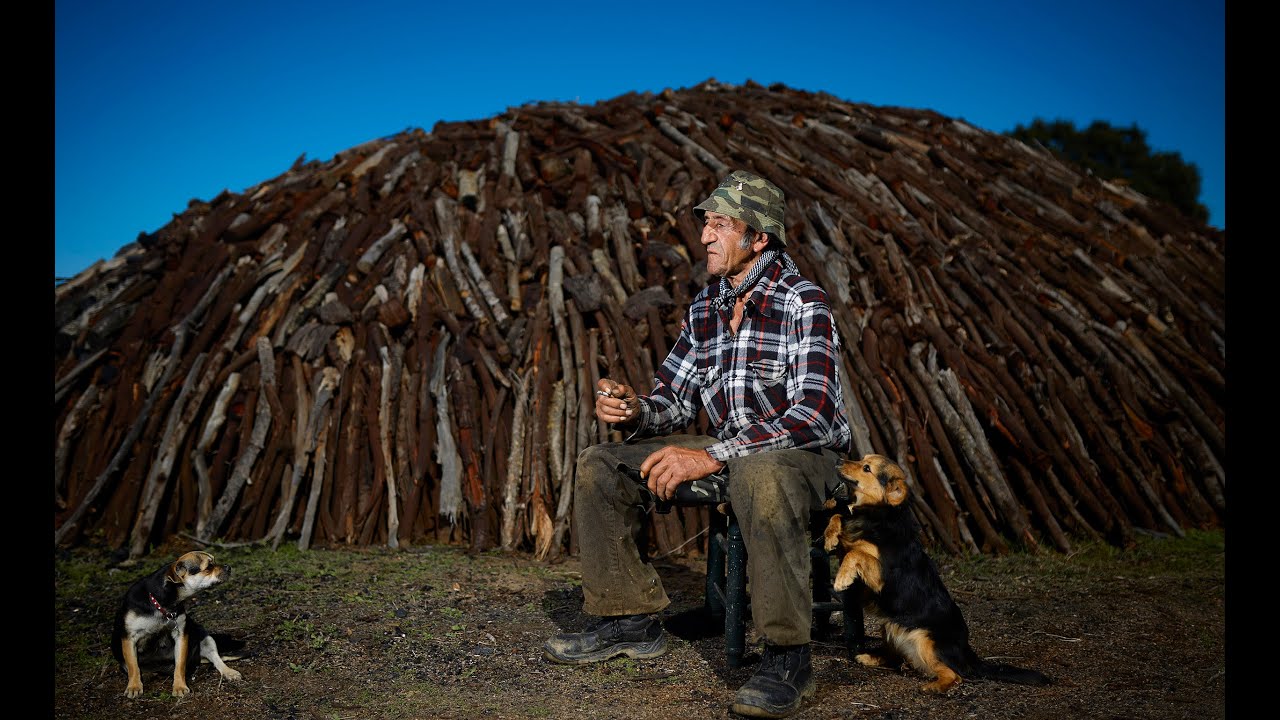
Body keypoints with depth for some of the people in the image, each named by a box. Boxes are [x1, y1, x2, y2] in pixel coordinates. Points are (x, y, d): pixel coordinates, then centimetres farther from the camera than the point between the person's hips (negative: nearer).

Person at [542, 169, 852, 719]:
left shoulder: (803, 303, -16)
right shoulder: (704, 308, 6)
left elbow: (814, 413, -28)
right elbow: (673, 397, 11)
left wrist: (711, 457, -32)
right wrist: (632, 410, -15)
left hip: (802, 452, -7)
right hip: (729, 450, 7)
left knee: (760, 478, -43)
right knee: (599, 466, -2)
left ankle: (787, 657, -29)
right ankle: (631, 621, 9)